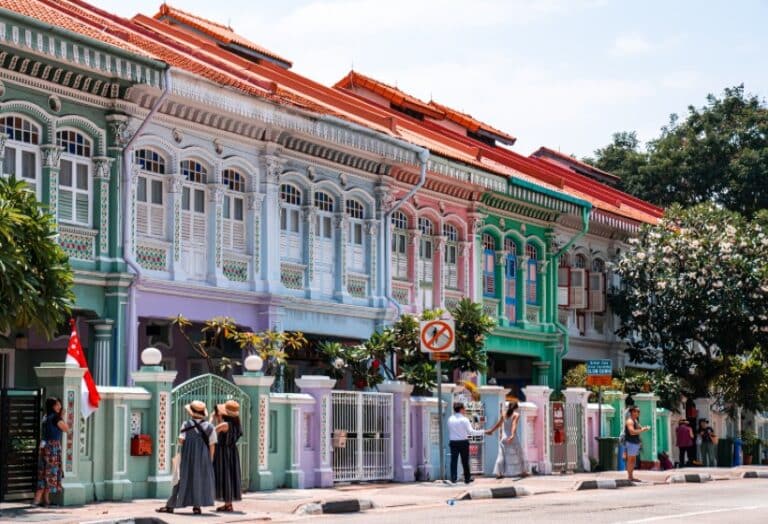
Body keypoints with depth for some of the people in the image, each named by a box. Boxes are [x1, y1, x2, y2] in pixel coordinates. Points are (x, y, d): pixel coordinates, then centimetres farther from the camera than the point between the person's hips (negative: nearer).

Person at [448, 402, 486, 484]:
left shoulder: (450, 419, 2)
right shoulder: (464, 419, -11)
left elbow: (450, 430, 8)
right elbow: (471, 432, -14)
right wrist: (483, 431, -7)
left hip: (453, 442, 3)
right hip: (463, 442, -3)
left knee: (454, 460, 6)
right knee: (465, 461, 6)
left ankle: (453, 478, 3)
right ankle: (467, 478, 13)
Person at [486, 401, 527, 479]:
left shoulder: (504, 415, 6)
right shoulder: (516, 415, -7)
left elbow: (498, 424, 13)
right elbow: (514, 425, -22)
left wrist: (491, 431, 27)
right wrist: (512, 435, -34)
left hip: (504, 437, 4)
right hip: (513, 439, -4)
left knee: (502, 455, 6)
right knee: (518, 454, 9)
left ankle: (498, 473, 1)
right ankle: (521, 472, 13)